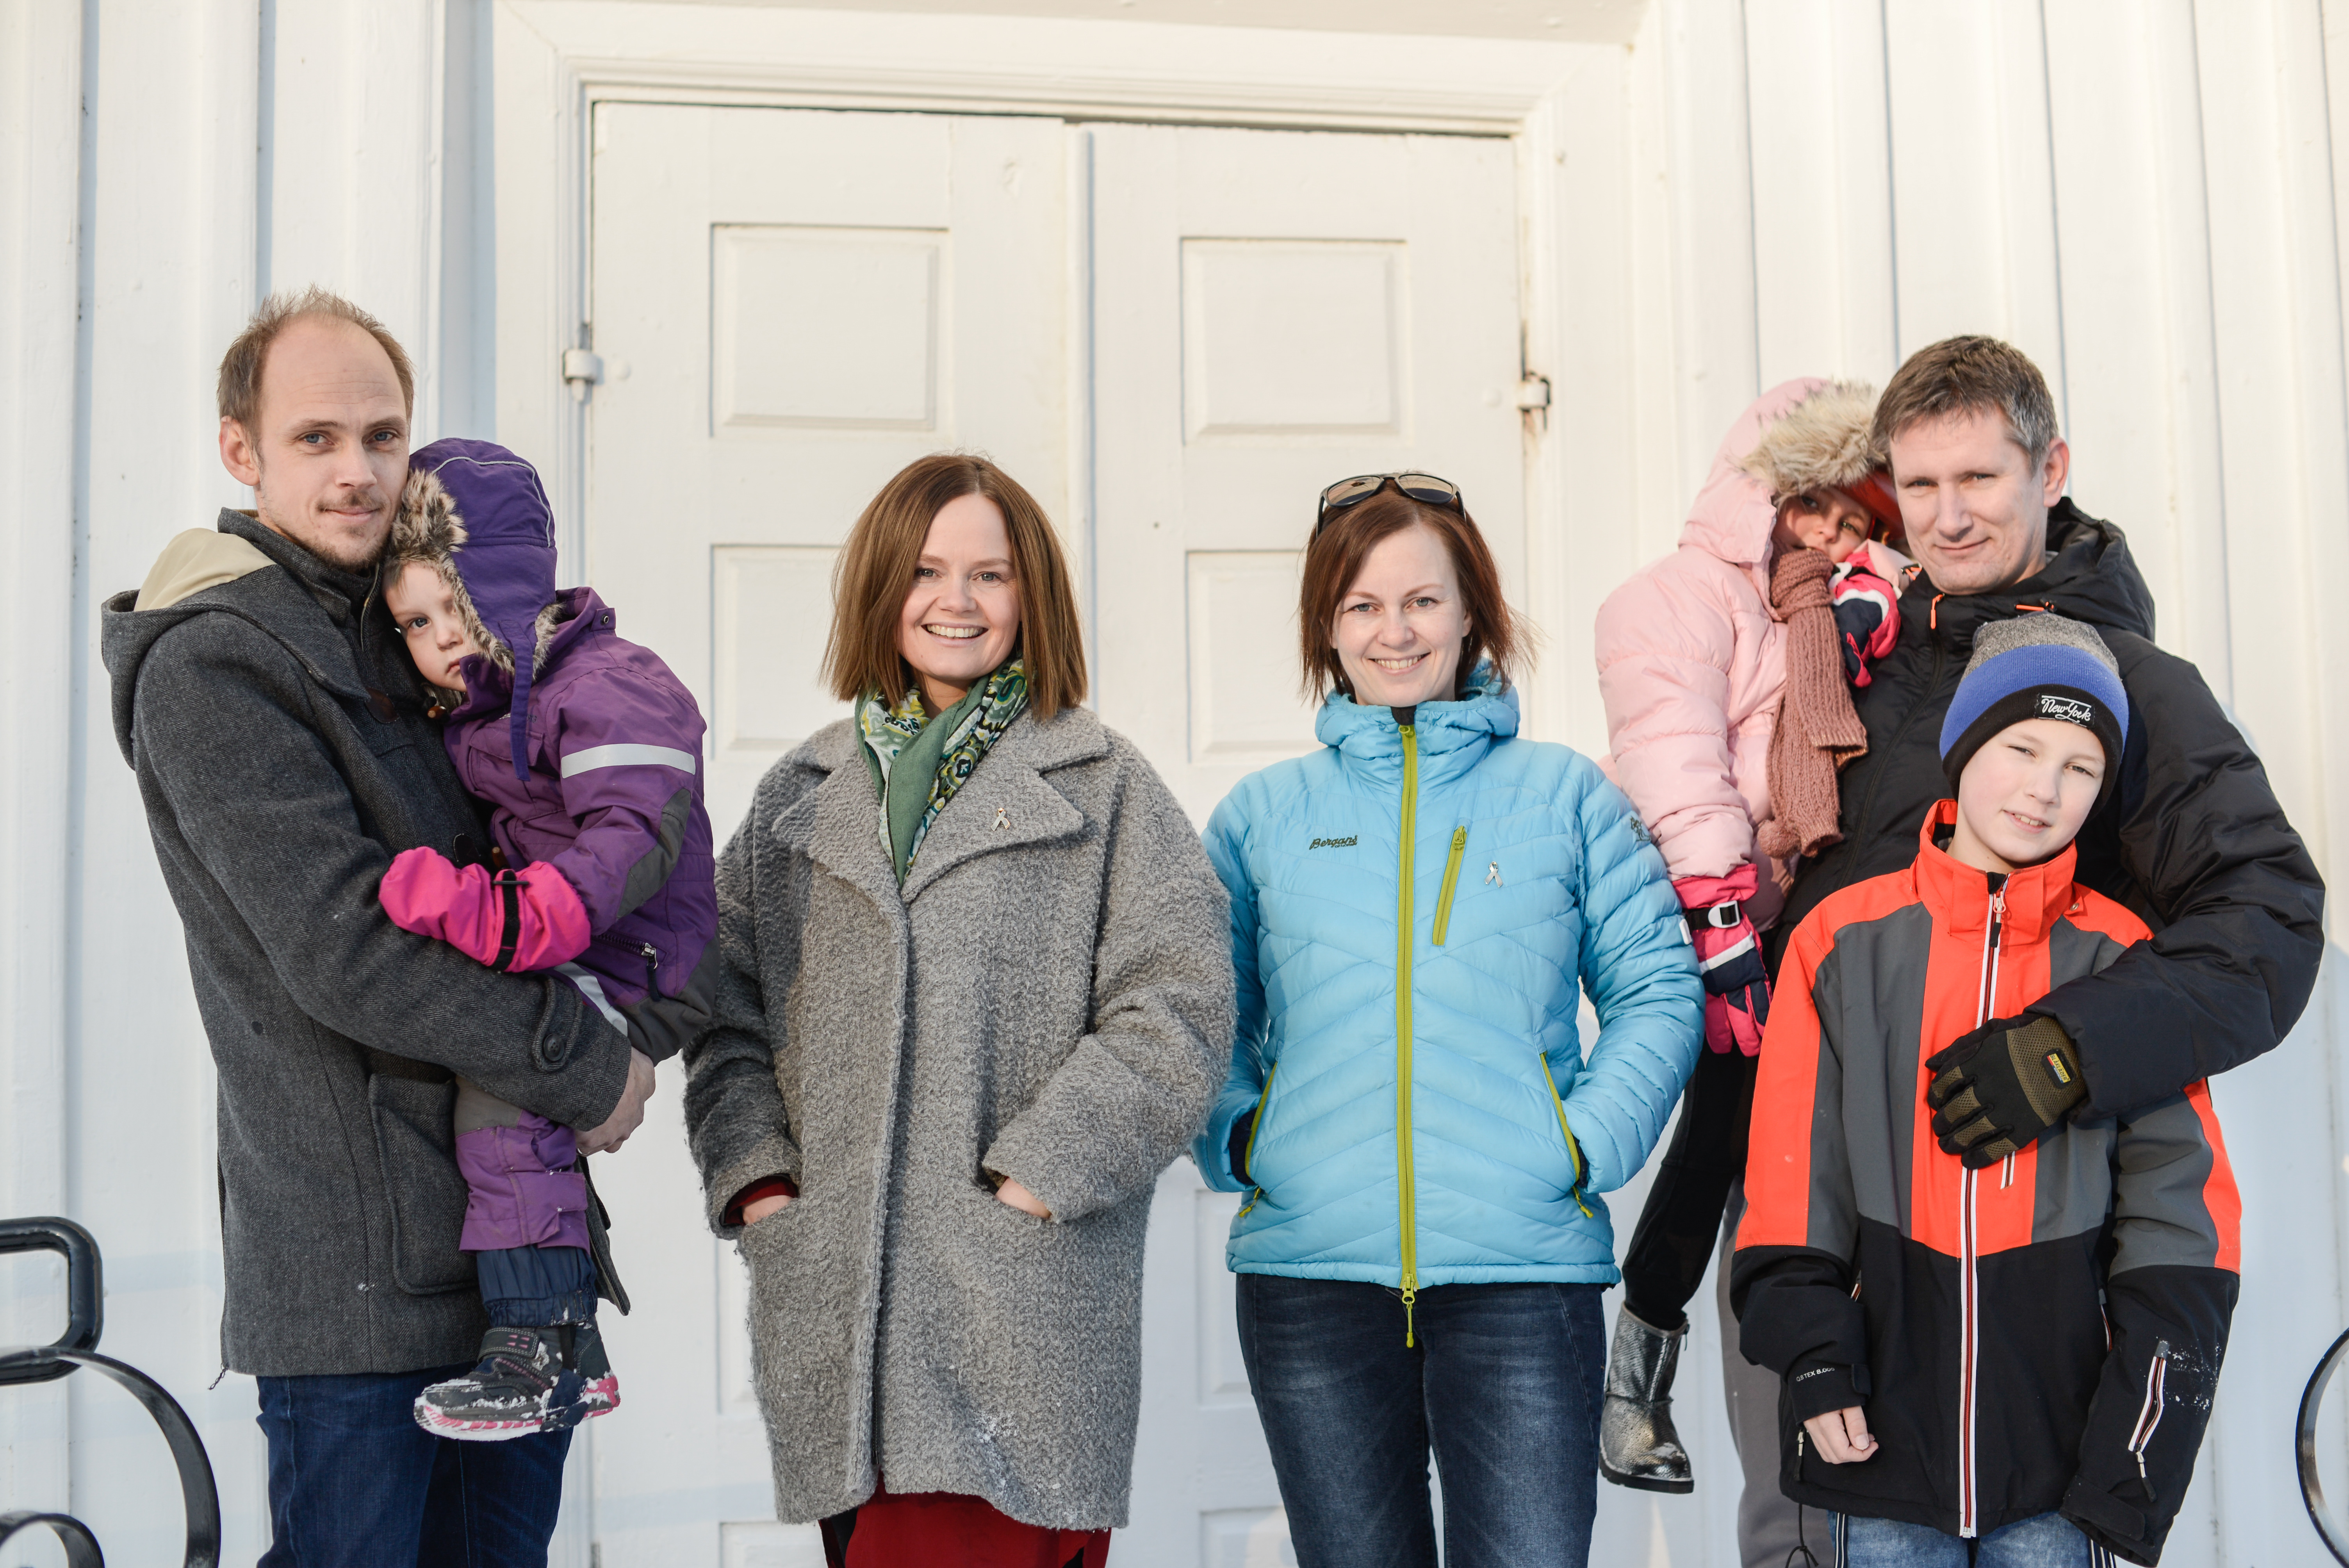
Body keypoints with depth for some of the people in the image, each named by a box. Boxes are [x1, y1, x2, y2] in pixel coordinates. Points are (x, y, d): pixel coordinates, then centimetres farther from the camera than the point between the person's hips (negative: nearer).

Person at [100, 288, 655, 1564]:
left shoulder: (407, 630, 15)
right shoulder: (211, 665, -12)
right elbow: (344, 951, -19)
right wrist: (586, 1070, -13)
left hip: (518, 1242, 8)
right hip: (361, 1266, -8)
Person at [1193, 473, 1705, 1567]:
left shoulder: (1564, 797, 6)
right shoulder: (1263, 813, 10)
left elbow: (1658, 992, 6)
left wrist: (1585, 1142, -6)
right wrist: (1235, 1137, -1)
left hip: (1524, 1269, -1)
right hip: (1309, 1273, 2)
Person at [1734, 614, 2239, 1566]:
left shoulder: (2124, 961, 4)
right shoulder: (1844, 940, 2)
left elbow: (2182, 1212, 2)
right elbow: (1791, 1178, 3)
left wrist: (2137, 1443, -4)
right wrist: (1816, 1362, -4)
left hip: (2061, 1443, 0)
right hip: (1887, 1431, 0)